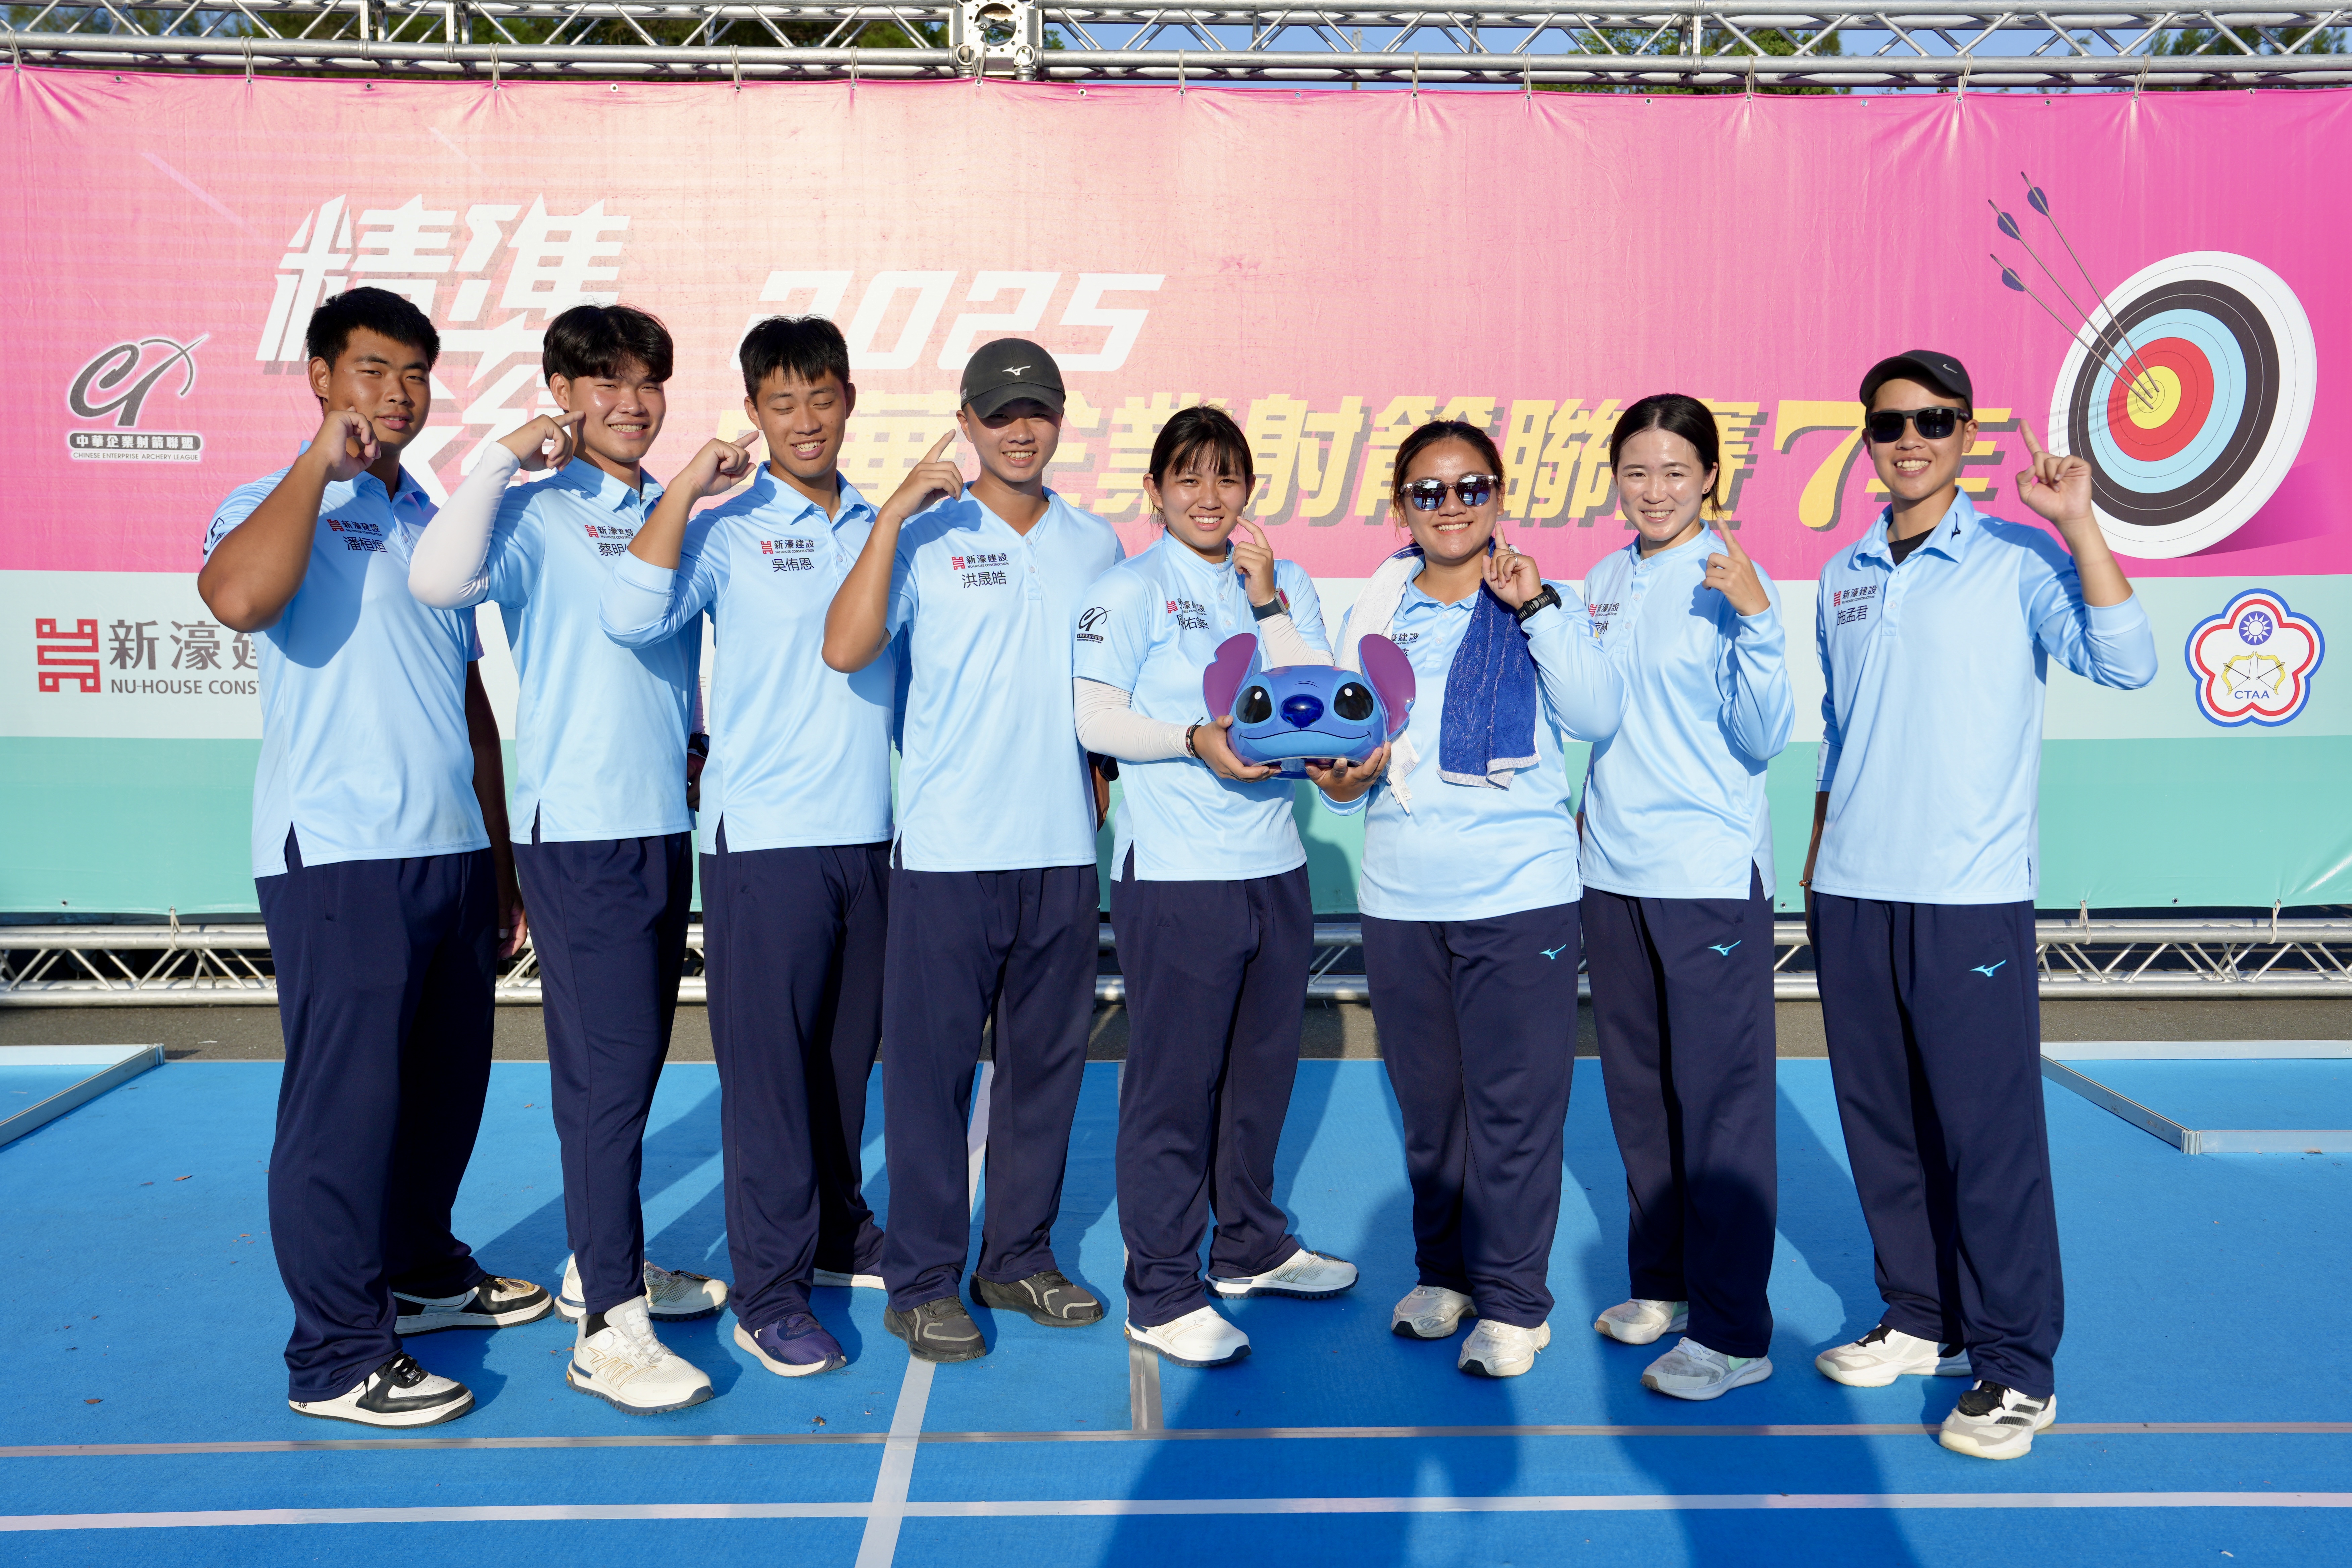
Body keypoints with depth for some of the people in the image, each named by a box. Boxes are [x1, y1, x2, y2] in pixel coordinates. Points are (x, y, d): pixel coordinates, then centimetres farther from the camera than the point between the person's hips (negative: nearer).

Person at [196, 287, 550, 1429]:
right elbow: (236, 595, -26)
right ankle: (336, 1356, 7)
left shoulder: (434, 526, 19)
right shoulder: (278, 505, 0)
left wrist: (500, 857, 19)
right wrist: (323, 460, -17)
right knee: (344, 1099, -3)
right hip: (338, 855, -7)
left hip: (453, 852, 7)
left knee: (445, 1084, 14)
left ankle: (420, 1271, 33)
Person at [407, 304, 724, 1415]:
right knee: (606, 1068, -7)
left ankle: (605, 1263, 30)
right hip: (579, 824, -6)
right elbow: (437, 580, -23)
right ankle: (608, 1332, 0)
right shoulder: (537, 514, -4)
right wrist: (506, 458, -18)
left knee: (633, 1059, 15)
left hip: (665, 820, 7)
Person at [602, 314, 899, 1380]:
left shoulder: (879, 528, 12)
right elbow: (632, 618, -18)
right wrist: (688, 487, -18)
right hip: (764, 838, -4)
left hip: (868, 833, 5)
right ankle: (768, 1296, 9)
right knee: (766, 1062, -1)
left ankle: (838, 1235, 31)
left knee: (848, 1053, 14)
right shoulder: (727, 531, -1)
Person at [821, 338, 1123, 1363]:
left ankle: (1020, 1258, 26)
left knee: (1047, 1059, 11)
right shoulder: (927, 535, -1)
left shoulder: (1096, 543, 12)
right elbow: (845, 649, -15)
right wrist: (893, 513, -19)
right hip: (949, 847, -4)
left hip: (1063, 849, 4)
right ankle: (921, 1282, 15)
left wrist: (1104, 800, 10)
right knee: (930, 1063, 2)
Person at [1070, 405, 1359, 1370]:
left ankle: (1251, 1246, 34)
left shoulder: (1284, 584, 12)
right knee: (1173, 1080, -1)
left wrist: (1265, 601, -7)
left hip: (1275, 863, 5)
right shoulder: (1128, 589, 0)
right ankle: (1161, 1293, 10)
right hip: (1173, 870, -5)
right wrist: (1195, 740, -22)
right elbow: (1096, 719, -8)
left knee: (1263, 1065, 16)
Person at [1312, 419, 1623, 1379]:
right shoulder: (1373, 617, 11)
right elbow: (1344, 739, 14)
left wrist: (1537, 607, -15)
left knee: (1513, 1104, -1)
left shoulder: (1542, 607, 4)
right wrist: (1339, 782, -8)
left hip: (1519, 894, -3)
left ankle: (1512, 1302, 14)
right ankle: (1444, 1272, 30)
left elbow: (1598, 715, -10)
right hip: (1399, 897, 3)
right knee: (1427, 1102, 12)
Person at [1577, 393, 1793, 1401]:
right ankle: (1662, 1282, 31)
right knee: (1638, 1090, 16)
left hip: (1711, 874, -7)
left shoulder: (1729, 584, -9)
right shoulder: (1604, 583, 10)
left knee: (1718, 1100, -2)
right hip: (1613, 869, 7)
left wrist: (1757, 620, -24)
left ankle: (1733, 1332, 9)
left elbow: (1761, 742, -14)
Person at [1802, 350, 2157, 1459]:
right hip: (1851, 894, 5)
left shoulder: (2018, 561, -2)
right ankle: (1922, 1321, 27)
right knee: (1881, 1123, 11)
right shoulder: (1843, 578, 12)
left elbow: (2126, 664, -17)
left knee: (1989, 1130, -1)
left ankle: (2017, 1367, 13)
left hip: (1972, 897, -5)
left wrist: (2078, 523, -20)